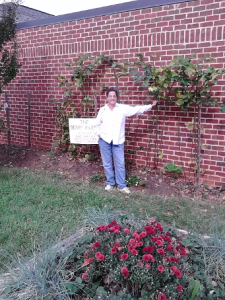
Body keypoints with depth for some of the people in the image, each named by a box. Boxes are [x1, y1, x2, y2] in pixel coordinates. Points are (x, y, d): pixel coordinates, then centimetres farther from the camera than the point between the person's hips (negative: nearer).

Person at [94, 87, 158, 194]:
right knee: (107, 163, 9)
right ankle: (110, 183, 24)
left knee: (120, 164, 1)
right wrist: (99, 133, -2)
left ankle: (122, 185, 13)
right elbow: (96, 125, 13)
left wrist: (150, 106, -8)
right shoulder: (102, 110, 4)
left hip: (118, 141, -1)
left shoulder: (123, 108, 1)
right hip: (104, 141, 1)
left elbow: (137, 109, -3)